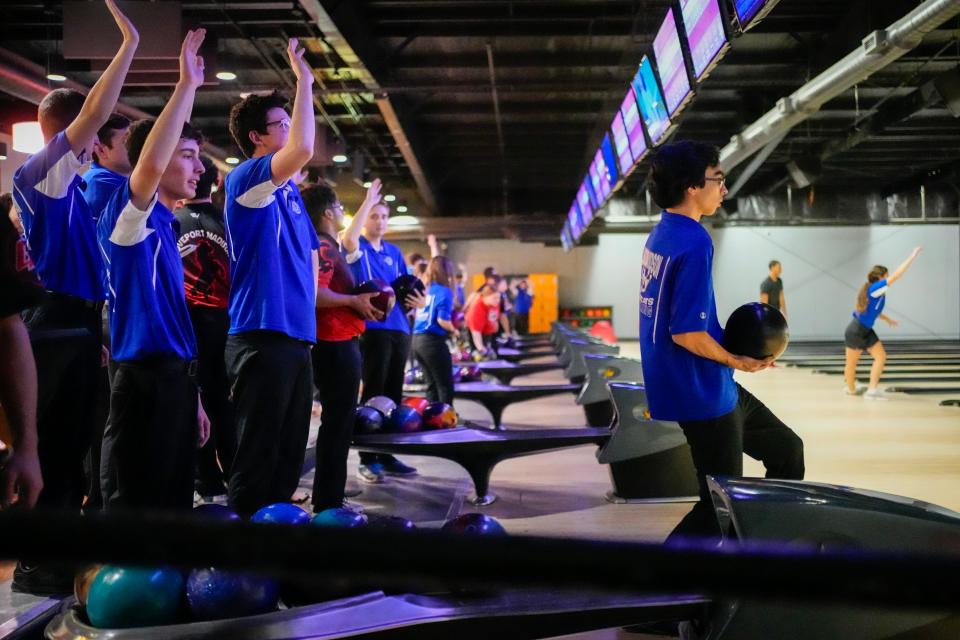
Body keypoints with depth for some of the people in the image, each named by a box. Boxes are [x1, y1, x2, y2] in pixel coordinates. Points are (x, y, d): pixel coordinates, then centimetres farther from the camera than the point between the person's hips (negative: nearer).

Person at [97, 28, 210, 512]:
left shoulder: (165, 226, 19)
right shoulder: (130, 214, -6)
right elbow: (149, 165, -30)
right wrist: (187, 85, -26)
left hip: (175, 379, 9)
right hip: (146, 380, -9)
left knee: (173, 507, 15)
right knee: (133, 510, -4)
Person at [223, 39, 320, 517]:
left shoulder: (289, 191, 18)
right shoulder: (246, 178, -7)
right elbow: (303, 149, -26)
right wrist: (304, 80, -16)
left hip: (297, 334, 9)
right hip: (262, 335, -9)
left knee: (289, 455, 15)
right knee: (257, 456, -4)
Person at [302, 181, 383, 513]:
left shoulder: (329, 246, 15)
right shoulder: (323, 248, -15)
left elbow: (349, 234, 38)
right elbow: (313, 294, -28)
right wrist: (354, 301, -20)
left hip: (339, 344, 11)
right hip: (335, 345, -11)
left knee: (339, 423, 16)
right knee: (337, 424, -7)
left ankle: (329, 498, 24)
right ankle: (327, 503, -1)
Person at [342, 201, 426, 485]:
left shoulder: (394, 252, 18)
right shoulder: (356, 248, 0)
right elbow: (348, 238, -25)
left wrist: (418, 301, 1)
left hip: (399, 328, 6)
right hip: (372, 328, -6)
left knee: (393, 393, 10)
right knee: (373, 393, -6)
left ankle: (386, 455, 19)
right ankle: (367, 460, 0)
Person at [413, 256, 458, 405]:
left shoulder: (425, 289, 10)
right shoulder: (445, 291, -10)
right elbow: (442, 320, -18)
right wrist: (454, 330, -1)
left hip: (417, 340, 7)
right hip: (433, 341, -7)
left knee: (432, 385, 16)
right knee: (445, 386, 3)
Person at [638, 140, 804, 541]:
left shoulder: (662, 235, 7)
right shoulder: (693, 243, -22)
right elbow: (687, 333, -26)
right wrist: (735, 361, -10)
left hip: (709, 388, 10)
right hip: (703, 395, -10)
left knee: (786, 451, 22)